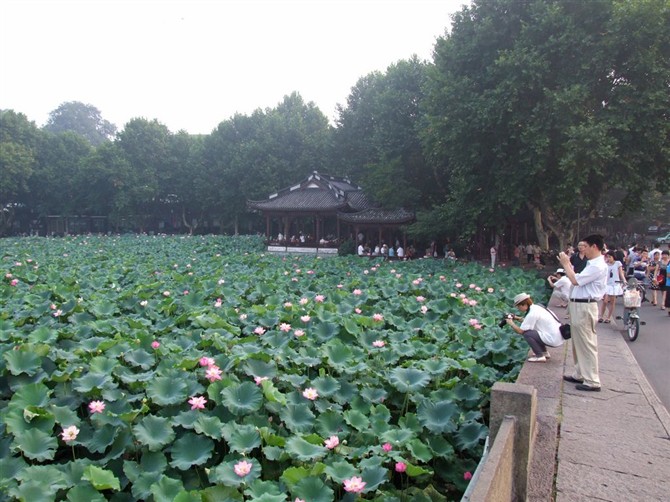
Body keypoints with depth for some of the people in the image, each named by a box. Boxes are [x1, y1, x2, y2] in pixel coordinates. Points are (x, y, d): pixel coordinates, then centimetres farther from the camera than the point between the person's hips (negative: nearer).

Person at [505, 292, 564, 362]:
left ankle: (540, 356, -3)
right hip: (559, 336, 10)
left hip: (553, 340, -10)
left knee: (526, 334, -11)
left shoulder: (532, 313, -18)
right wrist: (518, 318, 14)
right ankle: (544, 352, 24)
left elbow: (520, 331, -15)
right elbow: (531, 321, 24)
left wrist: (511, 323, 1)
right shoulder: (537, 307, 8)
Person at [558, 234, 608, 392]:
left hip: (584, 307, -11)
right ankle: (580, 374, 29)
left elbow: (575, 280, -22)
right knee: (578, 343, 18)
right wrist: (568, 265, 7)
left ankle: (592, 381, 2)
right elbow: (577, 279, 12)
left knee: (586, 344, -5)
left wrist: (566, 264, -12)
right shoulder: (592, 264, 16)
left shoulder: (598, 266, -18)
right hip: (578, 306, 11)